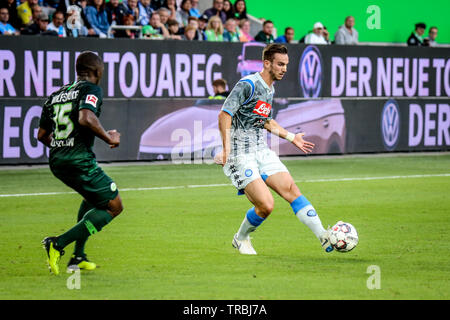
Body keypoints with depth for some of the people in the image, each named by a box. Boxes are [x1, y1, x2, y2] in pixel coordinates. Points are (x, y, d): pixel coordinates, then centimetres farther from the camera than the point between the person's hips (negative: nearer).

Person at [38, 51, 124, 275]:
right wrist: (108, 137, -13)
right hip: (79, 160, -9)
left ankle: (78, 257, 25)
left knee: (93, 197, 32)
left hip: (56, 162, 9)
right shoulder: (90, 89, -6)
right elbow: (86, 118, -26)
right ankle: (59, 244, -11)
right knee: (113, 206, 2)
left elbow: (42, 135, 20)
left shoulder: (56, 95, 17)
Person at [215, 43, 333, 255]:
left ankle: (324, 238, -7)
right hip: (240, 156, -8)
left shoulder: (270, 90, 15)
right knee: (266, 205, -16)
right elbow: (224, 115, -20)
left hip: (262, 151, 8)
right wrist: (227, 148, -29)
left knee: (291, 190, -6)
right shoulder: (247, 85, -14)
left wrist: (291, 137, 32)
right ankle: (241, 239, 12)